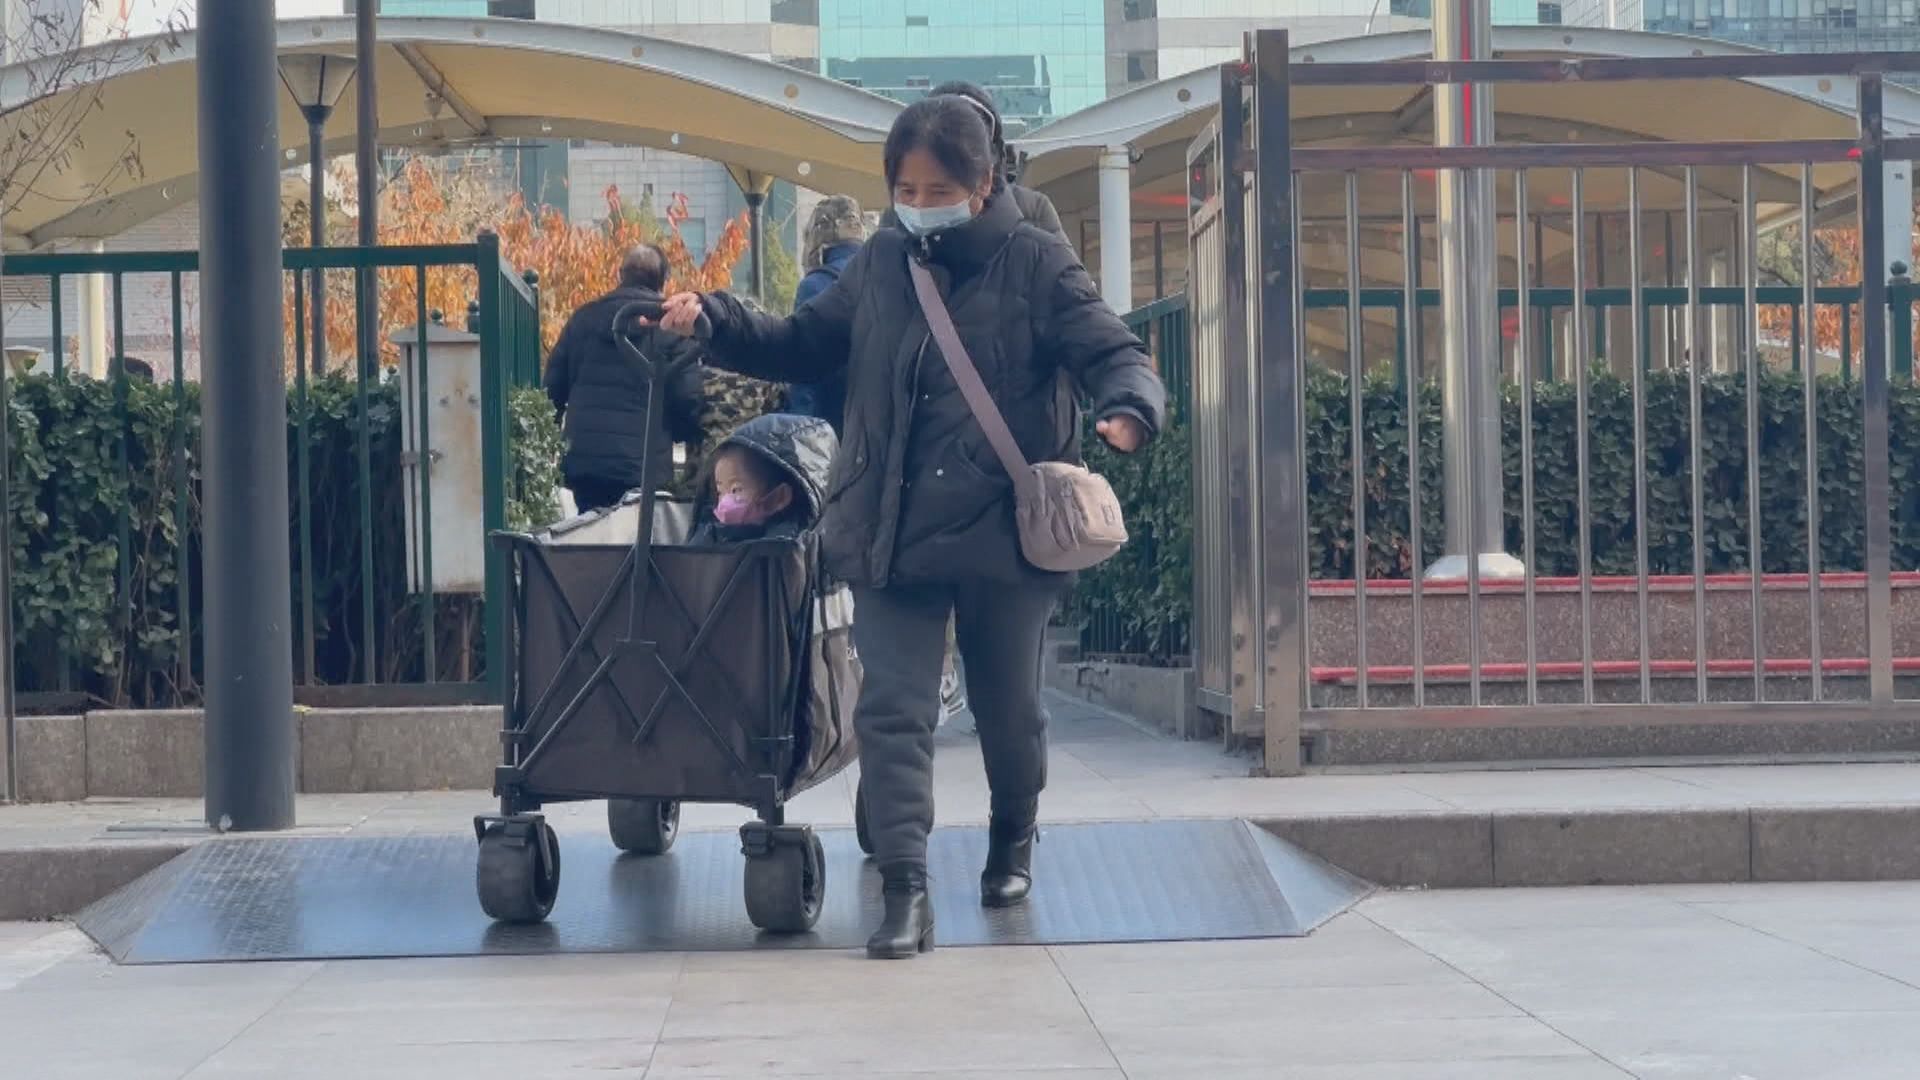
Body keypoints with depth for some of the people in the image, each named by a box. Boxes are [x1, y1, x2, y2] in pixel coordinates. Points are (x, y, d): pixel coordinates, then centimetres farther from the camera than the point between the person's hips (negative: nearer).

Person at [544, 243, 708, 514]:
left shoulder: (583, 318, 9)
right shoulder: (673, 326, -4)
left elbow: (553, 386, 9)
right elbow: (689, 399, -7)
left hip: (582, 459, 4)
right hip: (643, 465, -4)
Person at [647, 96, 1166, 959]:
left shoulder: (1037, 265, -5)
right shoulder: (878, 266, 6)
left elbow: (1114, 354, -10)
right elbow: (804, 347, 17)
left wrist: (1127, 409, -34)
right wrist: (714, 321, 1)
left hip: (1005, 531, -2)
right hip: (892, 533, 2)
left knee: (1008, 707, 15)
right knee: (894, 709, -8)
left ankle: (1013, 843, 42)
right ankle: (904, 892, -10)